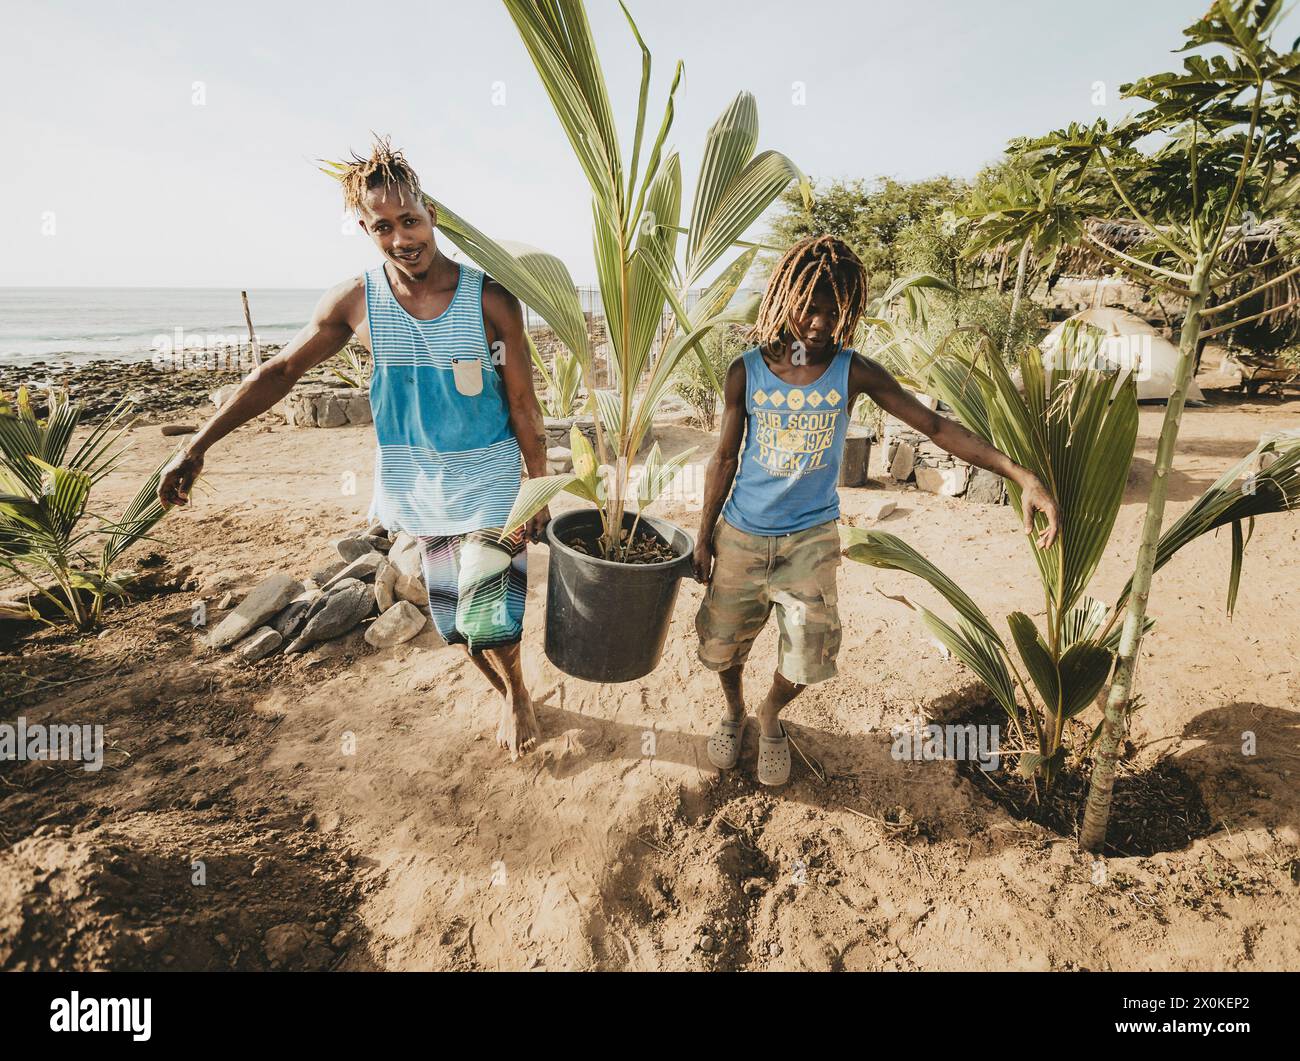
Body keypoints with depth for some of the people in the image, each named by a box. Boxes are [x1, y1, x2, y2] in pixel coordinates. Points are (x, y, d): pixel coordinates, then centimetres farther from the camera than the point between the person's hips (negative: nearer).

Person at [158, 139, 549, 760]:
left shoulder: (490, 299, -11)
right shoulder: (355, 302, -4)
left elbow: (523, 404, -5)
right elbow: (280, 371, 5)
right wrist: (197, 447, 3)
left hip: (489, 481, -3)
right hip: (417, 488, 3)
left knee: (487, 618, -7)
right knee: (455, 621, 13)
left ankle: (517, 695, 26)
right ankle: (508, 697, 40)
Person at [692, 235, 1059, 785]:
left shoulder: (853, 372, -8)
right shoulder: (746, 372, -7)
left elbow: (935, 425, -9)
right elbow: (725, 459, 0)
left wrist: (1022, 475, -18)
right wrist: (704, 539, 5)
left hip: (811, 539, 0)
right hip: (741, 535, 1)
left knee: (807, 655, 1)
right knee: (723, 643, 12)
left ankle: (770, 716, 36)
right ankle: (734, 712, 45)